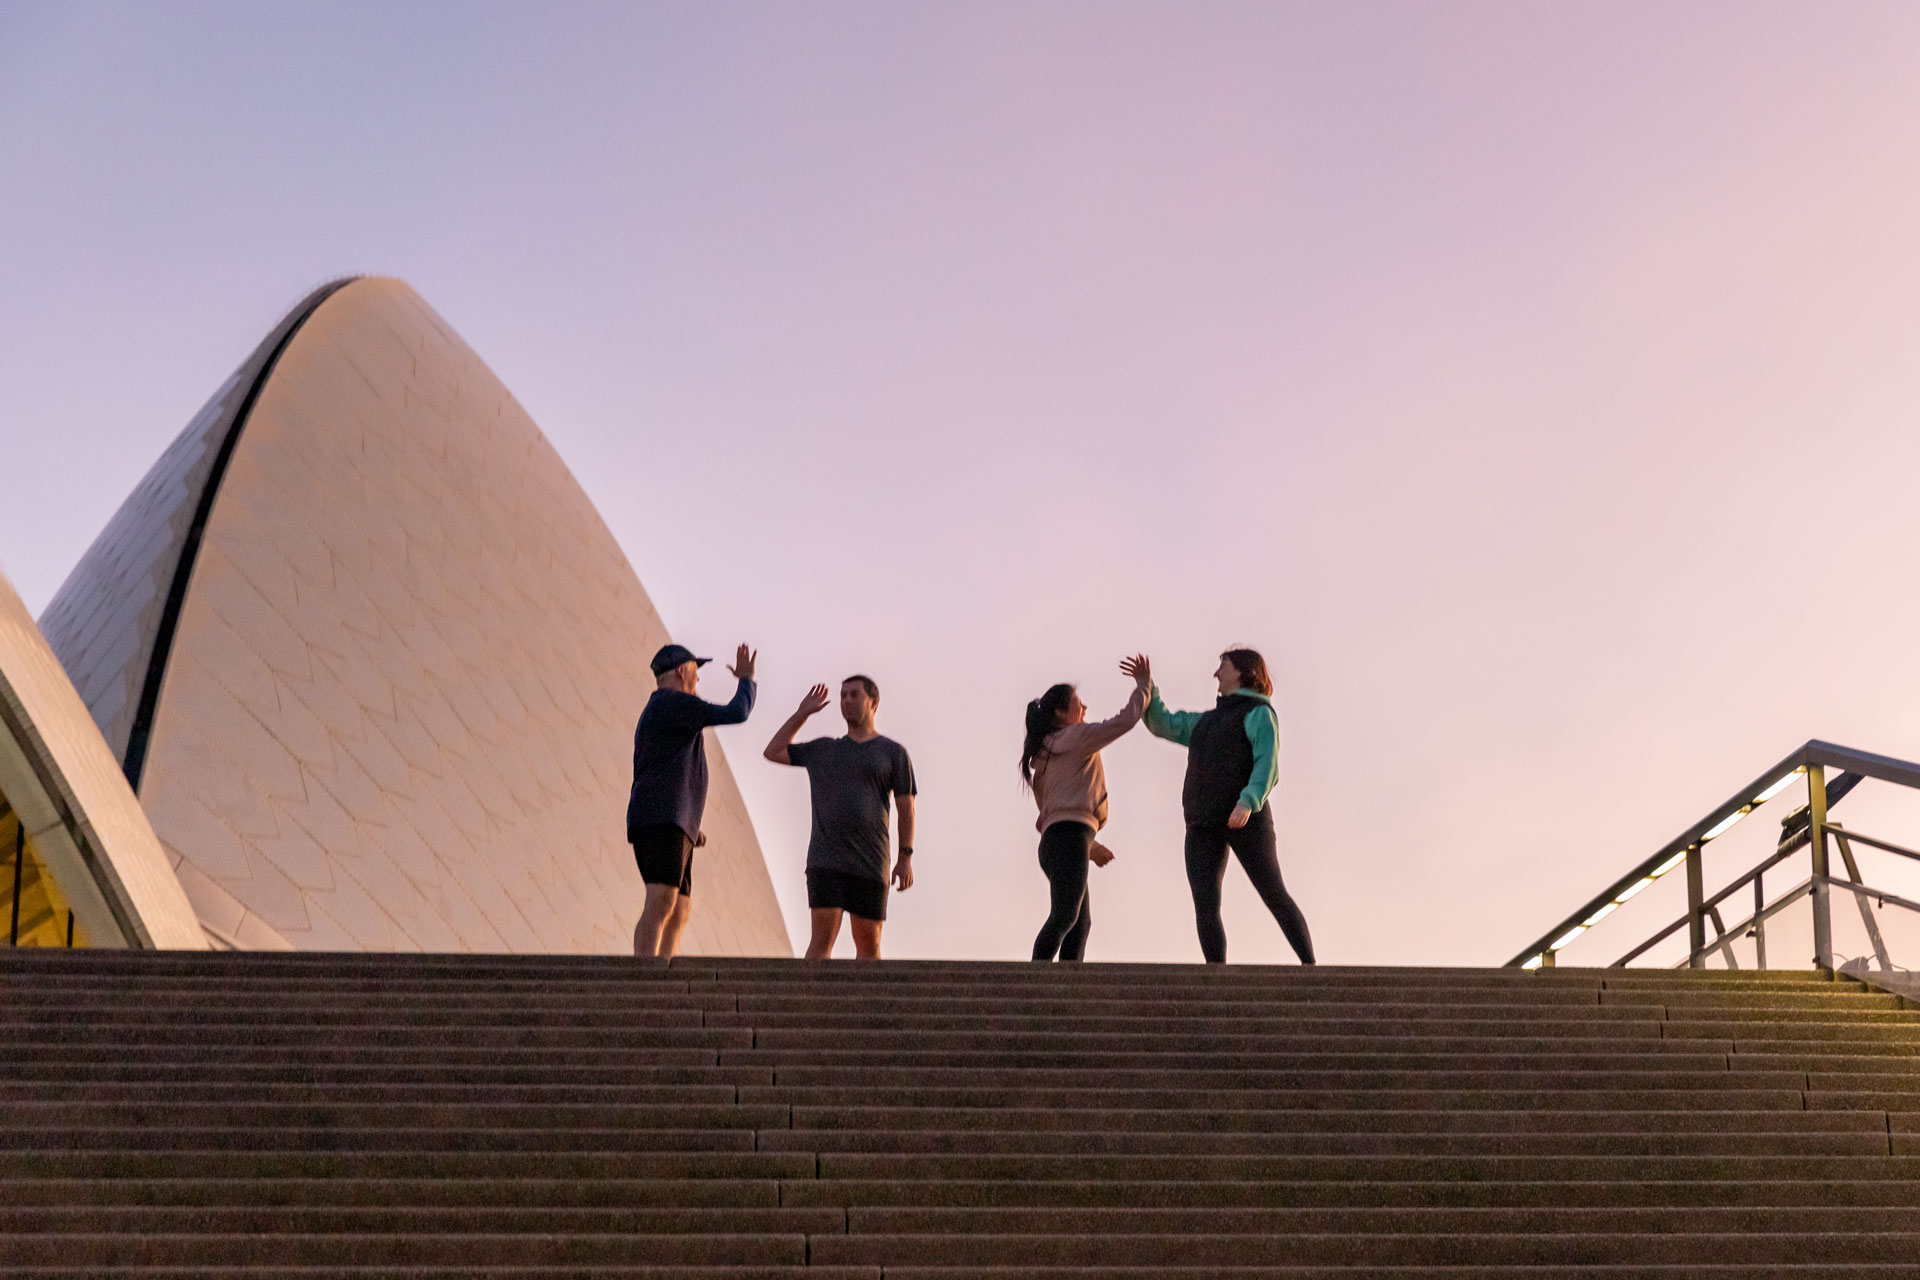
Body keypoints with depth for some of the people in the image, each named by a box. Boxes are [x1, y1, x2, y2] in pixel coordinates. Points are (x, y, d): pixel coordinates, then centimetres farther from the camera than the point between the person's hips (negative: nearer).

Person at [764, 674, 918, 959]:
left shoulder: (893, 753, 6)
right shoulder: (824, 750, 15)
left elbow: (906, 809, 2)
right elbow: (773, 752, 16)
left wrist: (906, 859, -6)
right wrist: (802, 713, 13)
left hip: (870, 865, -1)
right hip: (826, 861, 1)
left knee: (868, 942, 2)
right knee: (823, 937, -11)